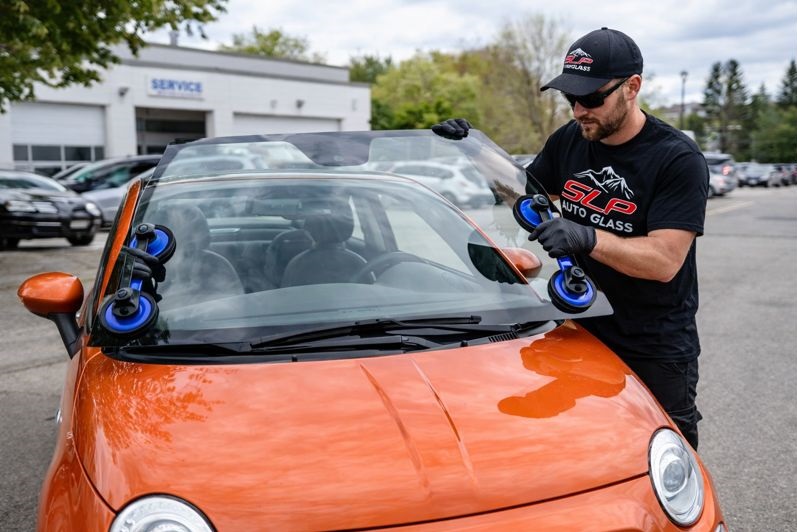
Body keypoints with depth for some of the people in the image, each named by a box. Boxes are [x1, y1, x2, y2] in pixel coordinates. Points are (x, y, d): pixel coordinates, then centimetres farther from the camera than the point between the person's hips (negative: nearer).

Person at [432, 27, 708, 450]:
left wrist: (588, 237, -36)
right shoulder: (568, 141, 2)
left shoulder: (678, 159, -16)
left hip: (657, 355, -4)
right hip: (581, 336, 5)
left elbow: (665, 260, -23)